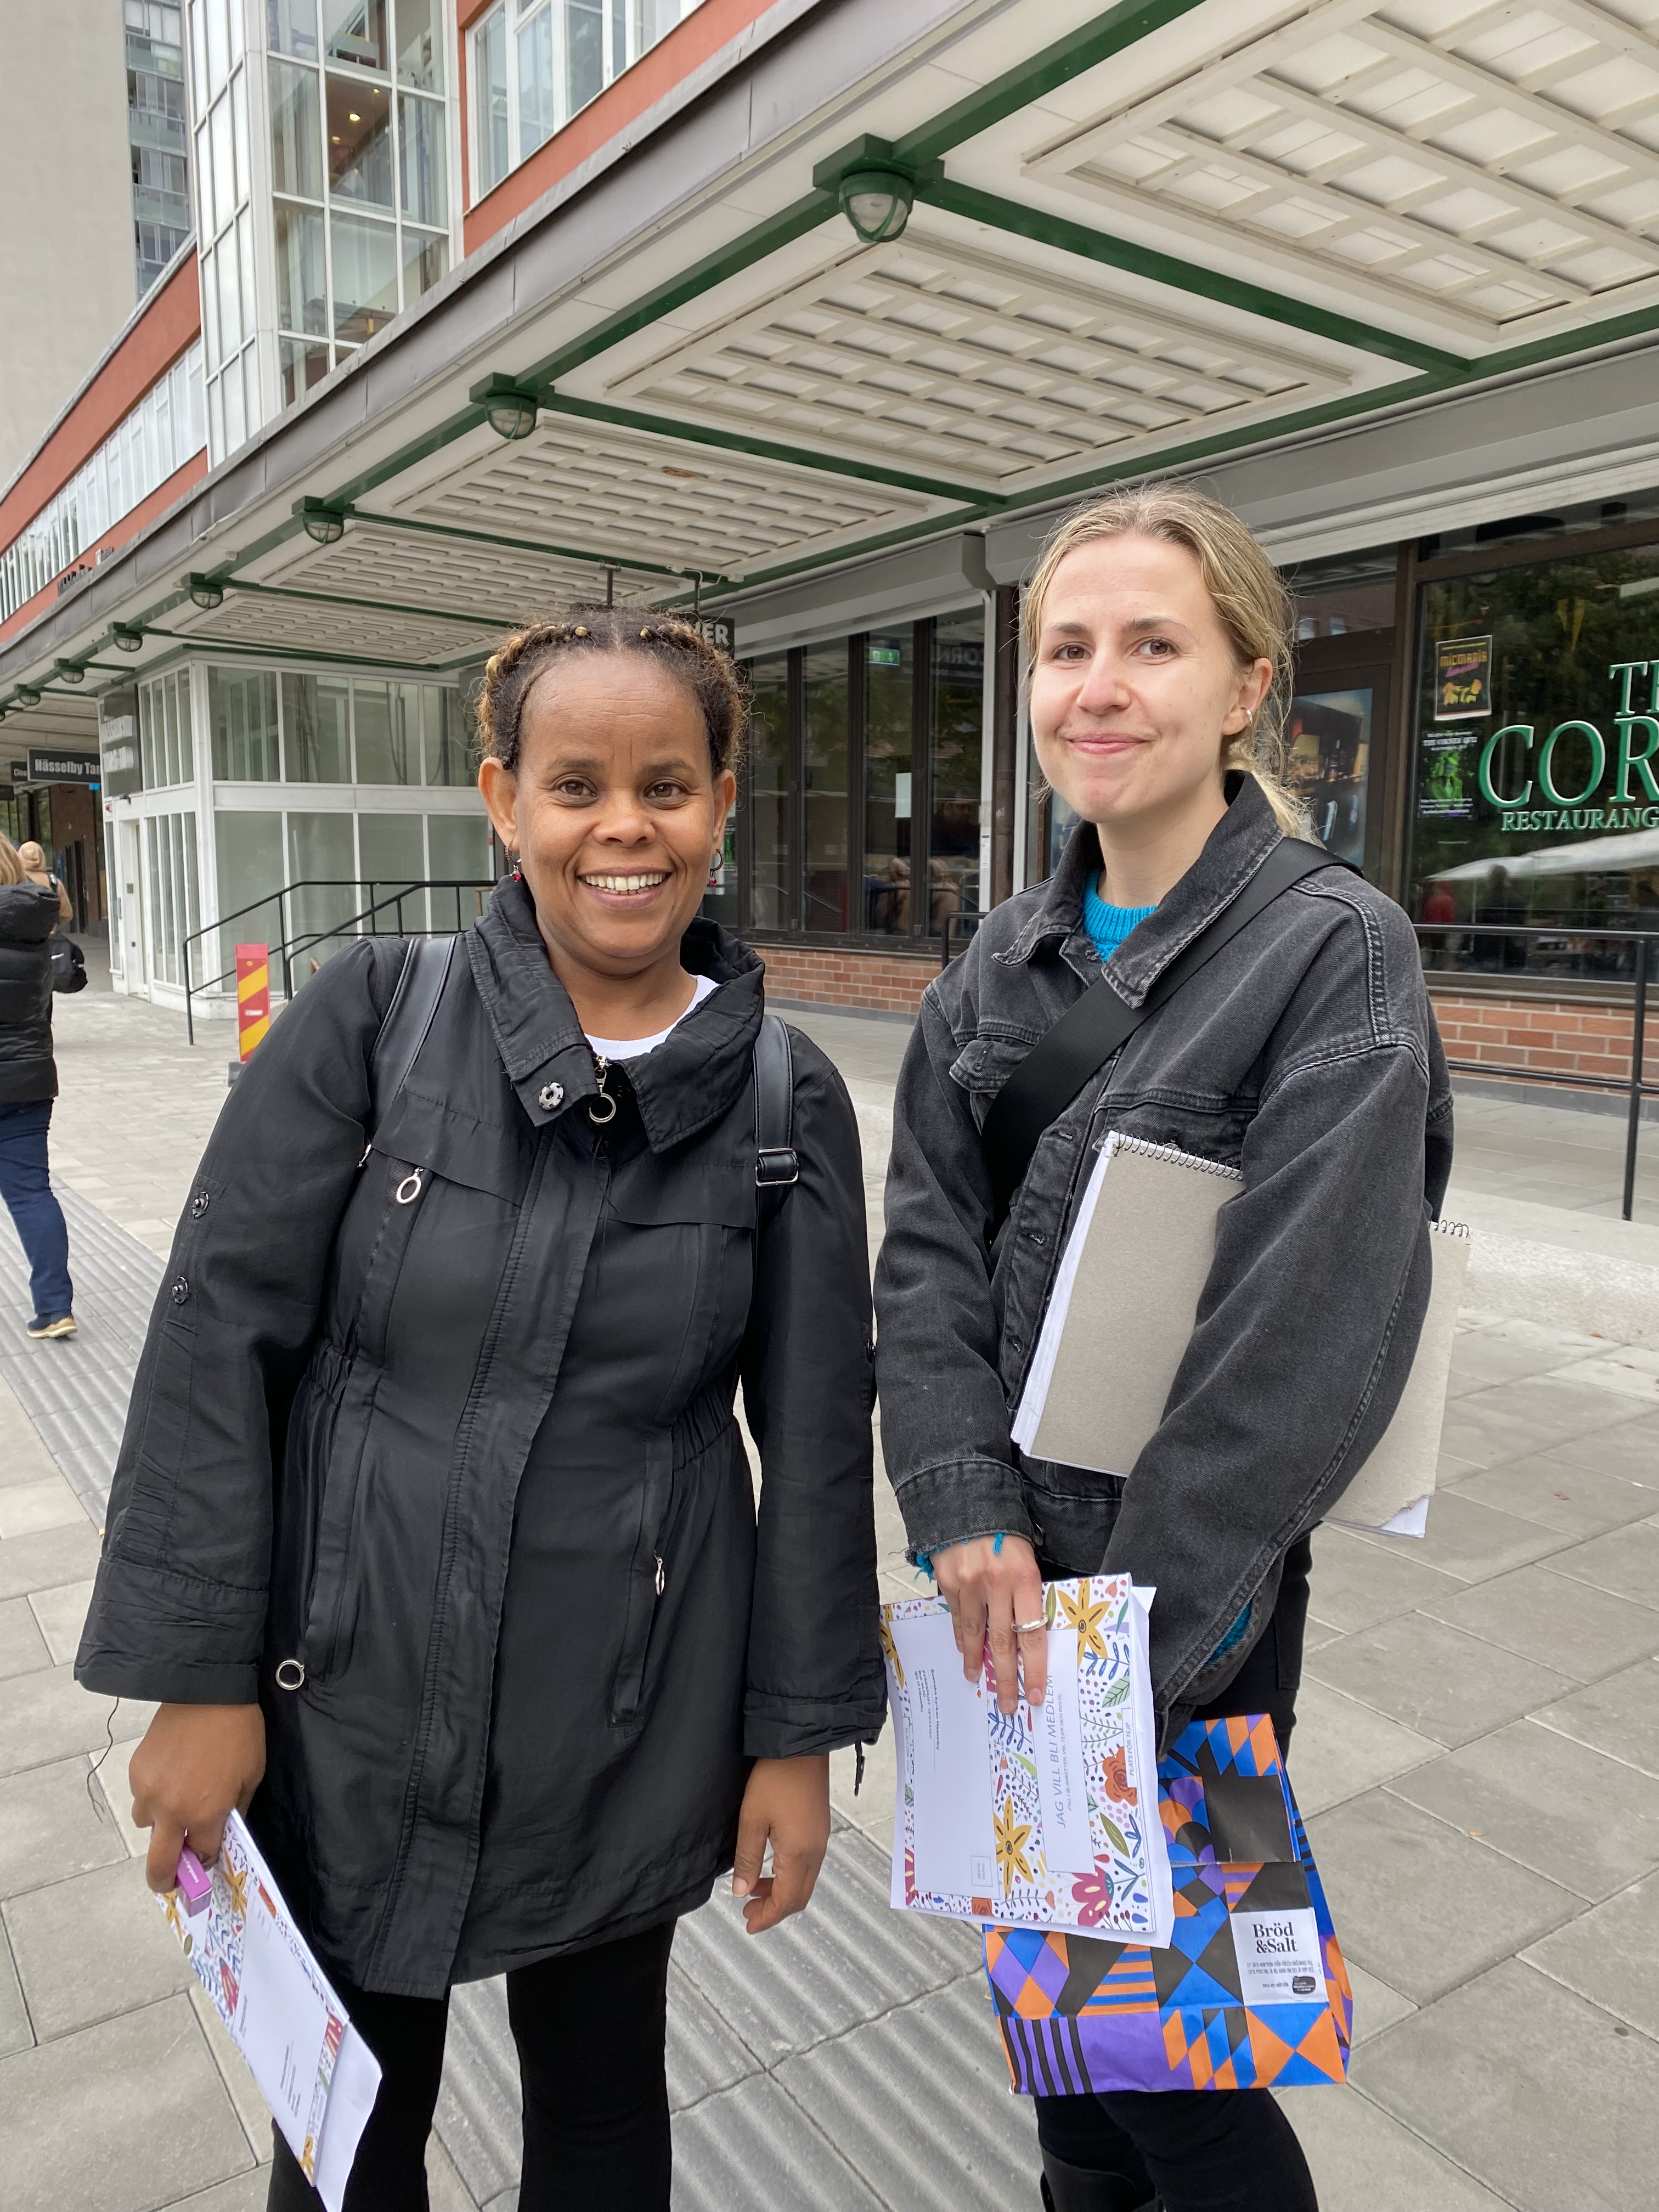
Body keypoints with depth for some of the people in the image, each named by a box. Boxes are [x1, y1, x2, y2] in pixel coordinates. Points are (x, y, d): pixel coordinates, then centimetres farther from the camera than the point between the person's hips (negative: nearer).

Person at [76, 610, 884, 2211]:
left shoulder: (784, 1099, -6)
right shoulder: (369, 1017, -10)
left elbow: (815, 1435, -2)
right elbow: (218, 1339, -8)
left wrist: (801, 1731, 0)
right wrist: (198, 1677, -8)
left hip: (631, 1723, 1)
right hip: (349, 1696, 0)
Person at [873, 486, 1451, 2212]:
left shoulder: (1336, 952, -15)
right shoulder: (1007, 960, 4)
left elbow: (1301, 1345, -20)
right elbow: (926, 1252, 0)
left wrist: (1129, 1641, -18)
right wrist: (967, 1517, -12)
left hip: (1190, 1607, -5)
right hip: (1009, 1572, 6)